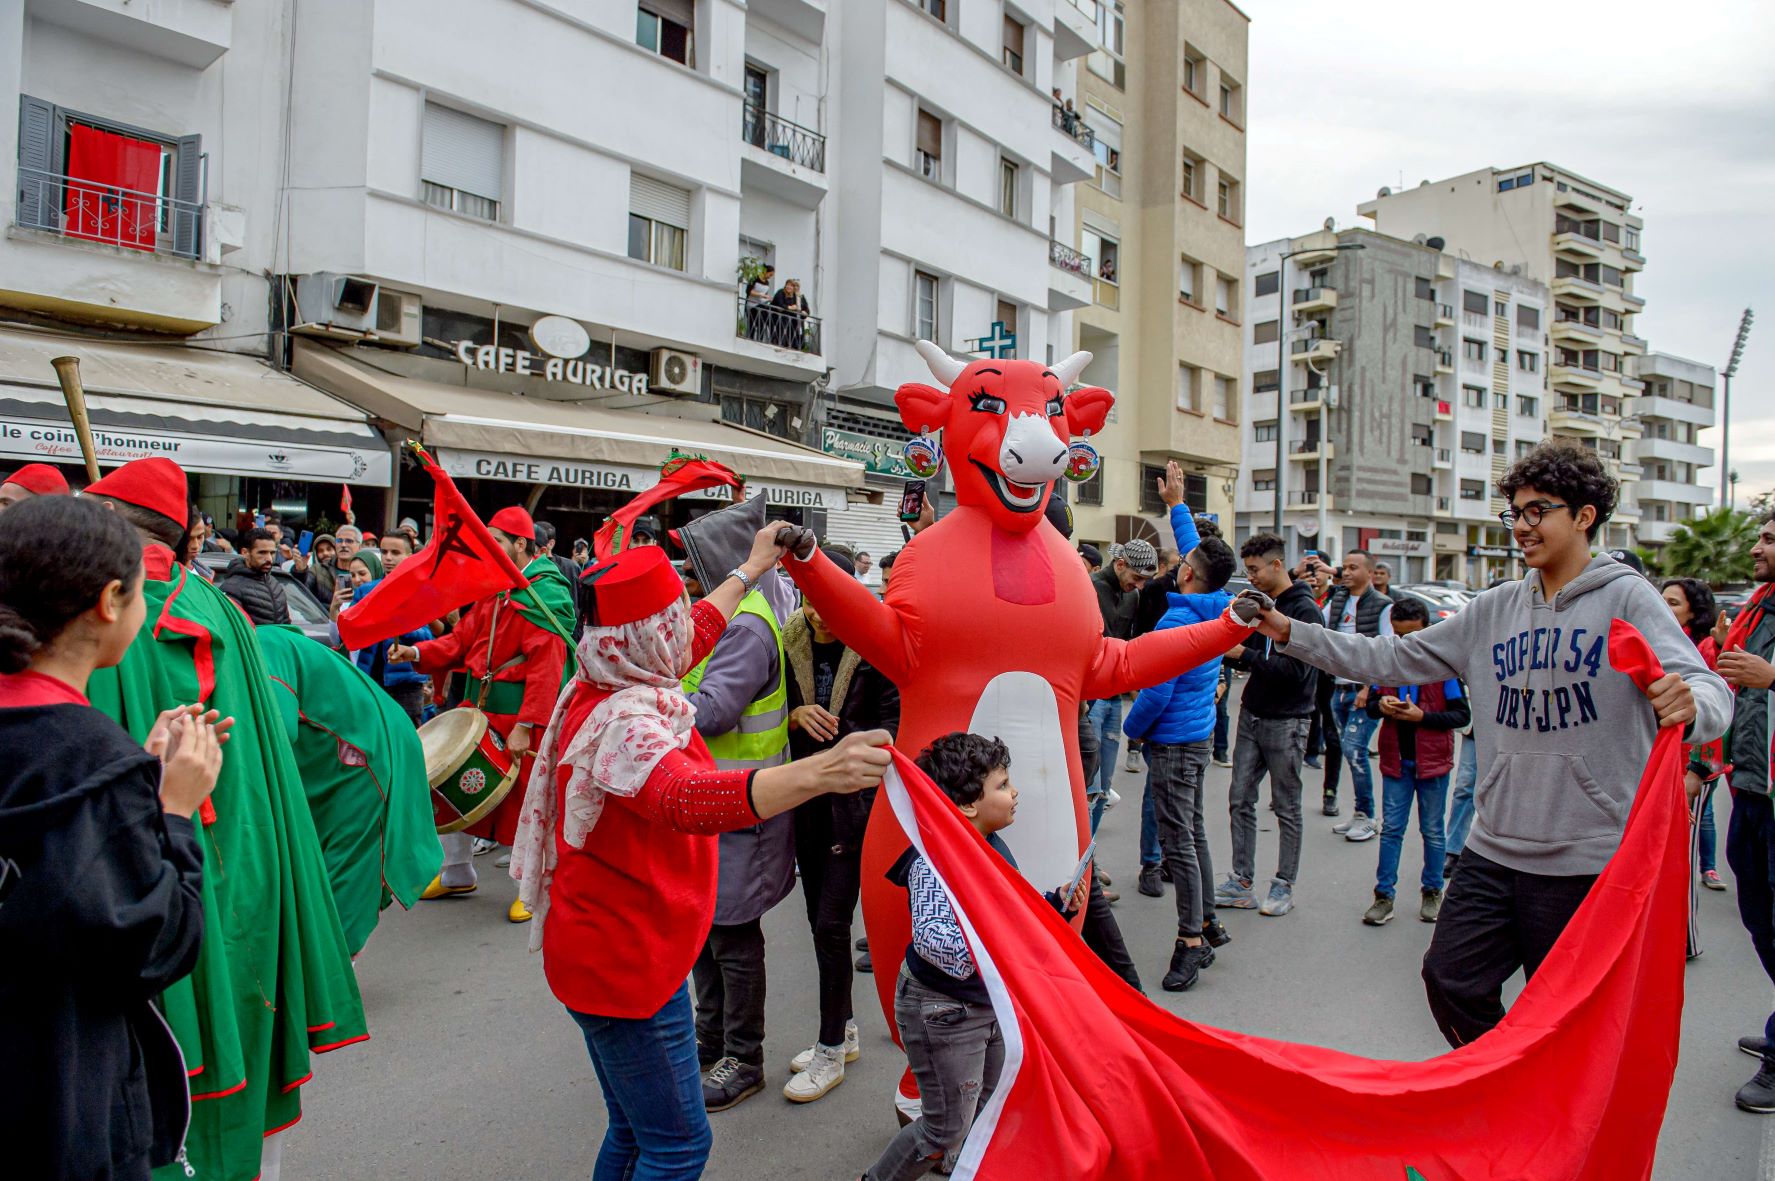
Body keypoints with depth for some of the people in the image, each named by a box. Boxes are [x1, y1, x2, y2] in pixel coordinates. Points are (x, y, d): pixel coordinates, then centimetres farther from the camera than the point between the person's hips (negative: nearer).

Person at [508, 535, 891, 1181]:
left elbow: (693, 639, 20)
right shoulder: (624, 722, -28)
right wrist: (816, 772, -62)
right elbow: (690, 799, -49)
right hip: (627, 963, -10)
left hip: (603, 951, 10)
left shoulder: (595, 690, 2)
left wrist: (752, 567, 30)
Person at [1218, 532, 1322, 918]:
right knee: (1240, 801, 7)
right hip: (1252, 716, 7)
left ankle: (1284, 887, 17)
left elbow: (1296, 670, -23)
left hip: (1286, 722, -7)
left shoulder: (1305, 611, -13)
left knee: (1287, 808, 5)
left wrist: (1244, 654, -21)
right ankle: (1242, 883, 16)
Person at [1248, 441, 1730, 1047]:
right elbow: (1395, 658, 7)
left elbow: (1707, 688, -18)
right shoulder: (1494, 610, 8)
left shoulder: (1626, 598, -6)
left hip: (1590, 859, -5)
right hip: (1494, 848, 5)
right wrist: (1291, 633, -2)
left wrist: (1689, 707, -42)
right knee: (1451, 980, 9)